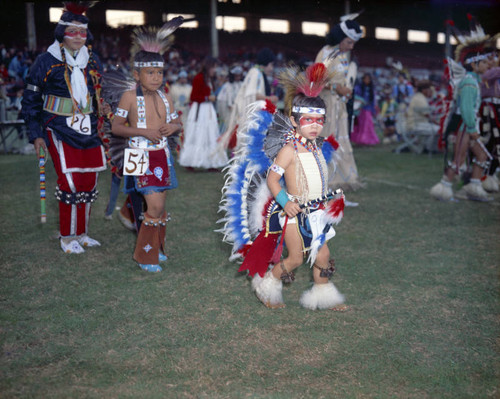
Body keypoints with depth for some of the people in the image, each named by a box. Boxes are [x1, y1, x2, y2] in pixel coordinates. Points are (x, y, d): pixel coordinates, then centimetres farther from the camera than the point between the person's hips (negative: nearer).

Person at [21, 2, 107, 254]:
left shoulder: (93, 61, 9)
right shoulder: (46, 62, -5)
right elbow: (30, 101, 0)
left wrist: (100, 124, 18)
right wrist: (36, 135, -4)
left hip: (87, 130, 6)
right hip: (60, 130, -5)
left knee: (89, 182, 8)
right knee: (71, 183, -13)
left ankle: (81, 233, 24)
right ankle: (67, 238, 3)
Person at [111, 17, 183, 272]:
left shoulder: (165, 98, 7)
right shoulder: (130, 97, -8)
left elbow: (177, 123, 18)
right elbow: (116, 127, -8)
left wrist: (173, 127, -8)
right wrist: (144, 131, -19)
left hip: (162, 156, 6)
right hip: (141, 155, -5)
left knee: (161, 205, 10)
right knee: (155, 206, -12)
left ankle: (156, 248, 29)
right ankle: (145, 256, 3)